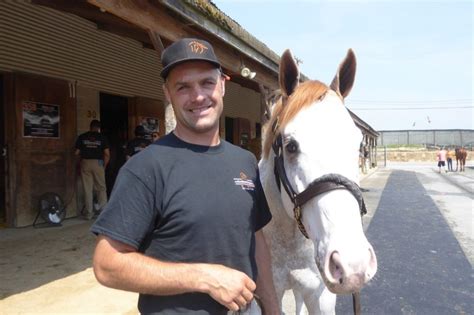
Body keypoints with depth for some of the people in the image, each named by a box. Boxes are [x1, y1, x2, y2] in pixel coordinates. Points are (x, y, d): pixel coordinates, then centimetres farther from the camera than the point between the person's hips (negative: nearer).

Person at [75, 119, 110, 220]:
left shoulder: (82, 137, 6)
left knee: (87, 189, 6)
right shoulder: (102, 137, 3)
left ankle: (88, 213, 10)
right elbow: (107, 154, -4)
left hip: (85, 163, 1)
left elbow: (76, 153, 1)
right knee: (101, 188, 7)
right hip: (98, 163, -1)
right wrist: (104, 166, 7)